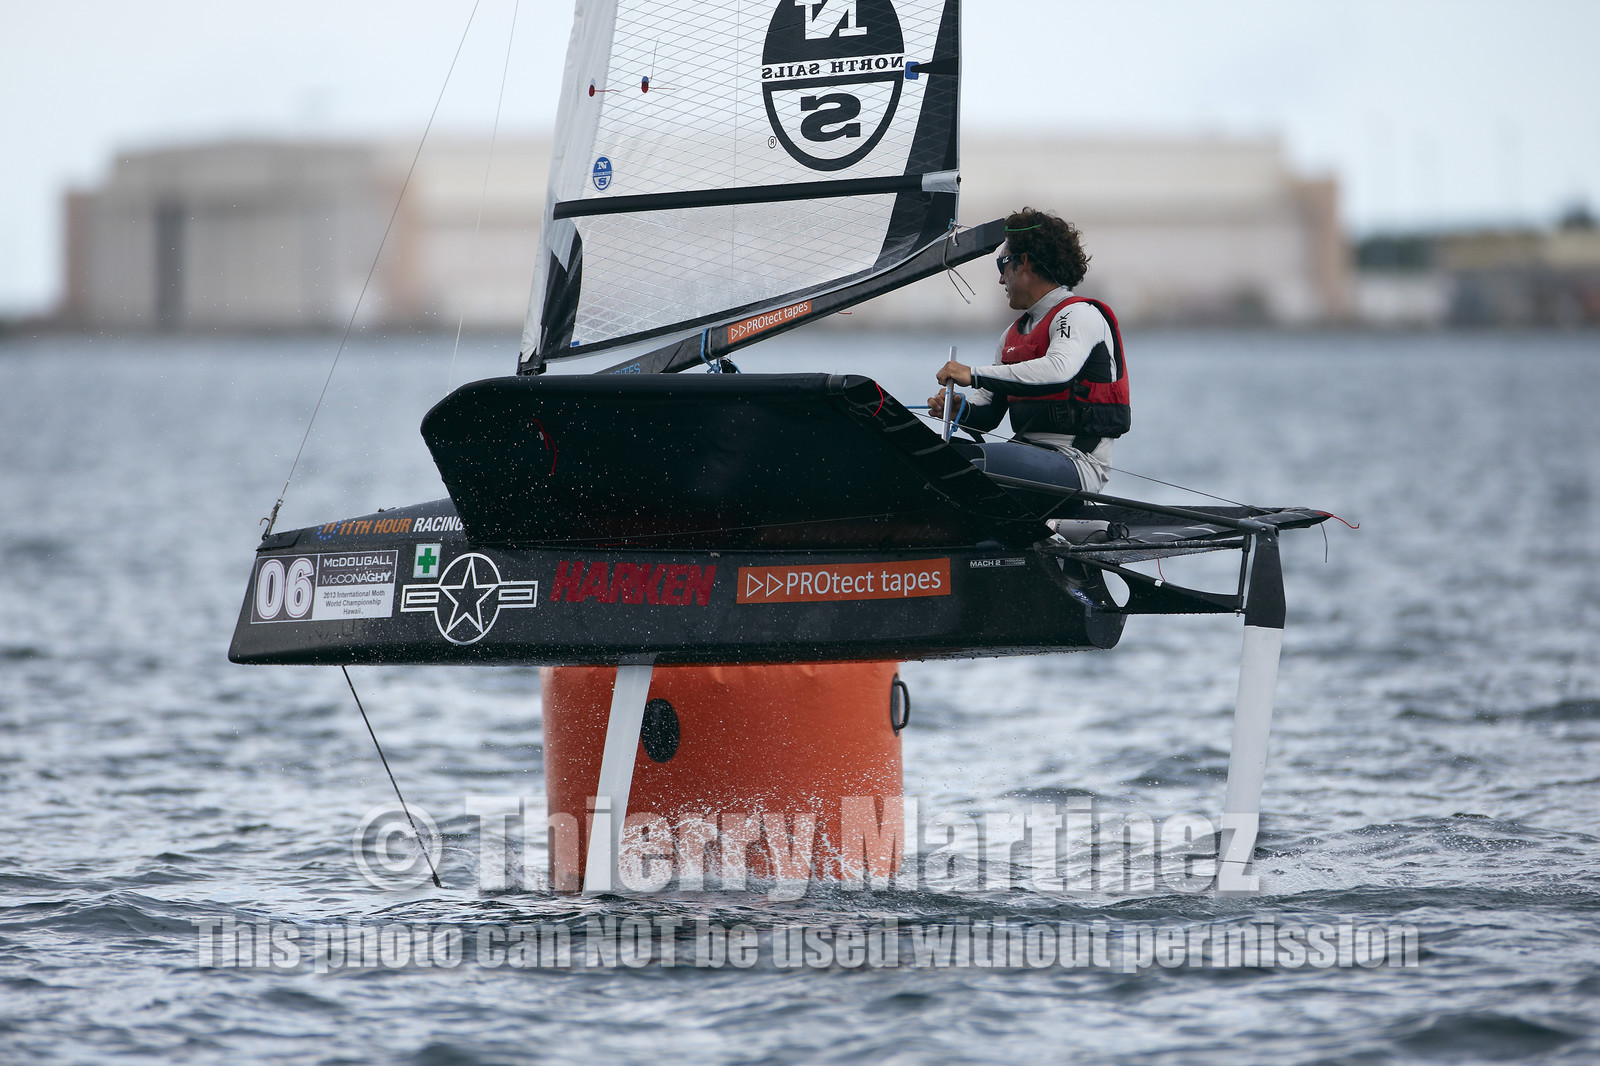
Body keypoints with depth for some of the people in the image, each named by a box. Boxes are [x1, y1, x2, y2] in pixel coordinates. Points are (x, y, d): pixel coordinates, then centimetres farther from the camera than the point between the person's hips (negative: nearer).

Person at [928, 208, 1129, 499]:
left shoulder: (1080, 314, -5)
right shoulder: (1015, 333, 22)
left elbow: (1057, 371, -27)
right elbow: (989, 411, 19)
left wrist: (974, 375, -28)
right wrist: (961, 408, -6)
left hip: (1078, 462, -9)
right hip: (1029, 451, 9)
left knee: (971, 460, -31)